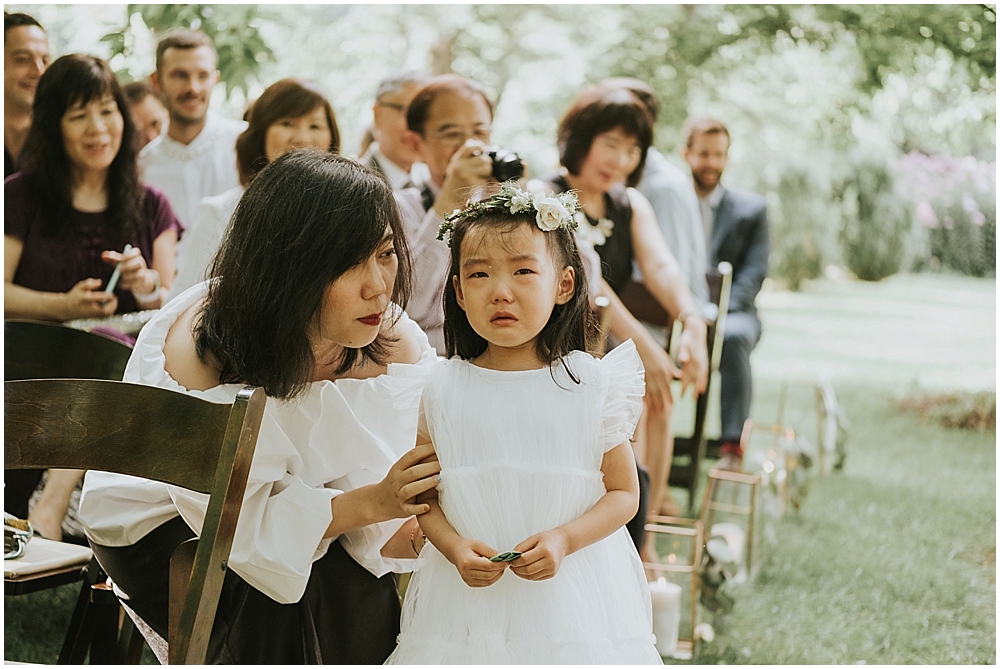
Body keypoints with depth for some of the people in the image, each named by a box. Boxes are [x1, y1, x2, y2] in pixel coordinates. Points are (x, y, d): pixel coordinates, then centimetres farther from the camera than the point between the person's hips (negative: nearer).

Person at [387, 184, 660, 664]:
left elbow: (624, 492, -1)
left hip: (573, 595, -1)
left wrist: (564, 539, -15)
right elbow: (424, 494, 3)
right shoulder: (443, 389, -2)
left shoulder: (592, 384, -5)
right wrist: (455, 548, -15)